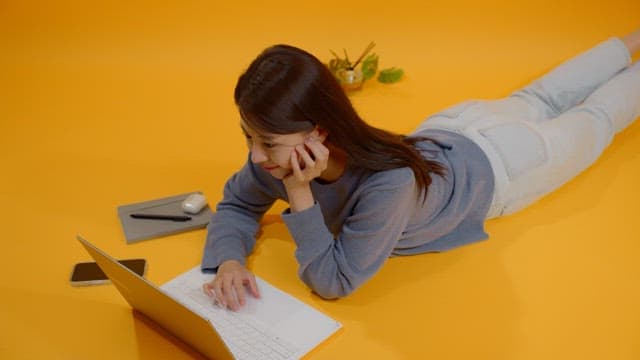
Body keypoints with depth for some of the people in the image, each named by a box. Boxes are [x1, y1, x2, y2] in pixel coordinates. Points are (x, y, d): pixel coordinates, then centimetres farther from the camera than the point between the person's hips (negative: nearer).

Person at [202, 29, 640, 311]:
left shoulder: (390, 180, -50)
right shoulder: (284, 150, -32)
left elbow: (335, 281, -40)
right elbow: (237, 205, -15)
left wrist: (299, 194, -49)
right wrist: (229, 261, -35)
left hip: (493, 166, -5)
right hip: (445, 132, 5)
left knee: (590, 120, 25)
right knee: (534, 102, 32)